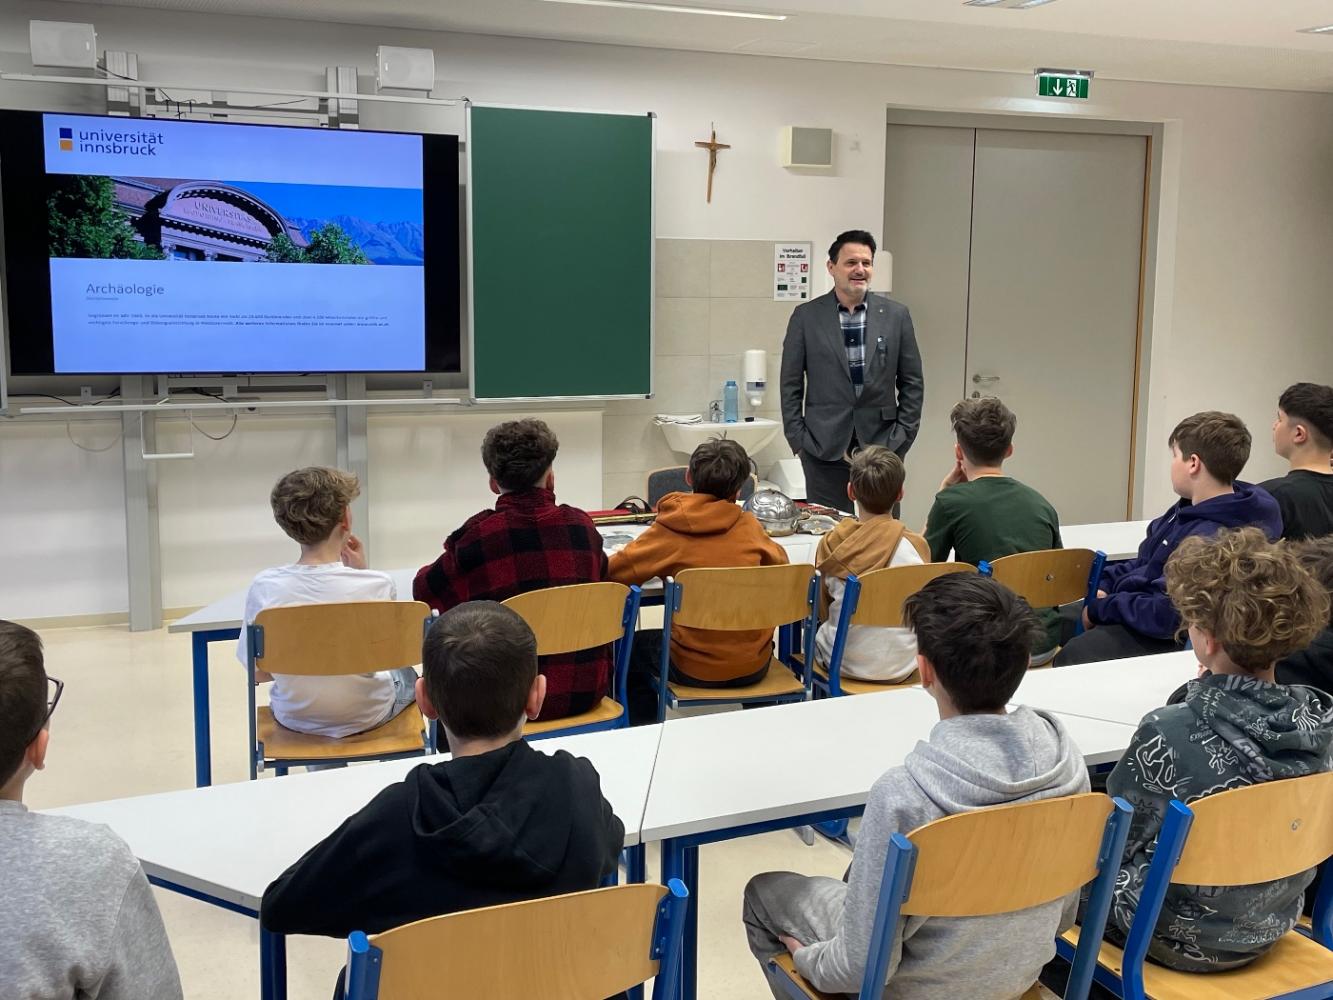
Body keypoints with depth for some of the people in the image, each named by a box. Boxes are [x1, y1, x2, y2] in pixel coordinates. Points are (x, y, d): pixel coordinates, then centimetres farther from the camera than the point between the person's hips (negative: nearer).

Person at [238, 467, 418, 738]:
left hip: (295, 719, 2)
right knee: (407, 675, 33)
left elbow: (259, 673, -8)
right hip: (367, 716, -2)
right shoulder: (378, 585, -23)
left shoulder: (264, 588, -19)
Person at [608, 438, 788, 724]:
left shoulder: (668, 531, -11)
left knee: (634, 647, 27)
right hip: (754, 667, 3)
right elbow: (780, 560, 14)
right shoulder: (749, 526, -4)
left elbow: (613, 571, -7)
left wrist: (663, 568, 10)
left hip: (697, 670, -3)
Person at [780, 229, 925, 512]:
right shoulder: (806, 316, 2)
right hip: (824, 449, -1)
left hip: (882, 446, 1)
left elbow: (912, 383, 8)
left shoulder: (896, 315, 5)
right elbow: (790, 385, 5)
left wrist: (901, 438, 2)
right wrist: (798, 440, -1)